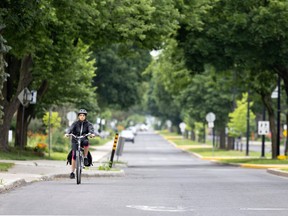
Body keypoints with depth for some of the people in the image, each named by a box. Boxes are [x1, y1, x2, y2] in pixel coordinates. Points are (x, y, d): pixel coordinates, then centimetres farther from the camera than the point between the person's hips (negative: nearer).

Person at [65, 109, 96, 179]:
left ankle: (85, 157, -17)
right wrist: (67, 133, -39)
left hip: (83, 139, 0)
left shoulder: (88, 124, 1)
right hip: (75, 140, 0)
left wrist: (92, 133, -41)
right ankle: (72, 172, -6)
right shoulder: (75, 123, 0)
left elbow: (91, 129, -17)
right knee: (74, 155, -15)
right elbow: (71, 128, -17)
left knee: (86, 142, -37)